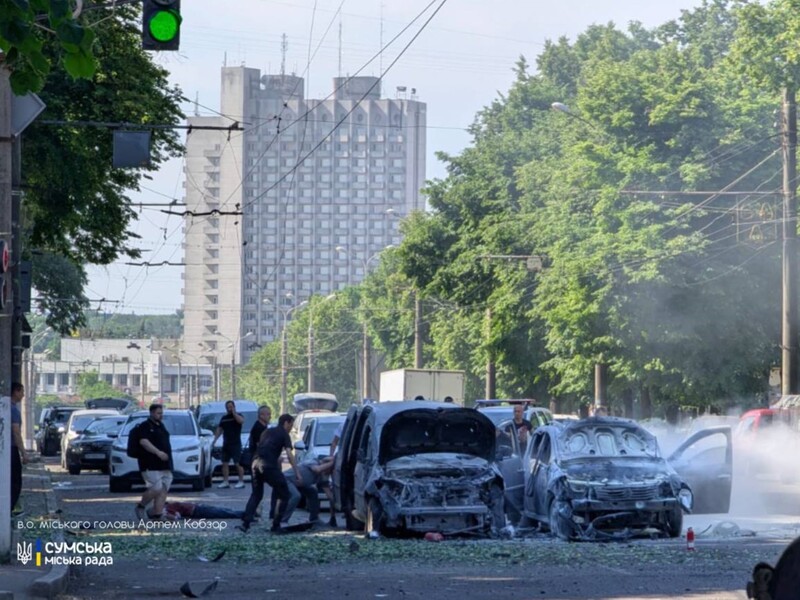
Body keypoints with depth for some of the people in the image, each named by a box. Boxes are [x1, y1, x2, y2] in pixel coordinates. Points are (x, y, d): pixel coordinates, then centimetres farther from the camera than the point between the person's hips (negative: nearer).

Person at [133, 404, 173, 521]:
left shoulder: (161, 426, 21)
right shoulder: (145, 426, -6)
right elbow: (143, 441, -20)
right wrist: (158, 452, -29)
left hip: (164, 465, 9)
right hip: (151, 465, -9)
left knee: (163, 490, 2)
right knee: (156, 488, -15)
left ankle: (157, 514, 4)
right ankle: (141, 506, 7)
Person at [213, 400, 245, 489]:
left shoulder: (238, 416, 1)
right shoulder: (224, 418, 16)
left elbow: (241, 421, -23)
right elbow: (219, 429, 20)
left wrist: (234, 413, -16)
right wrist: (214, 440, 14)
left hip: (236, 444, -6)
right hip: (226, 444, 6)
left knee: (238, 463, -8)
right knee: (225, 463, 5)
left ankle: (241, 481, -3)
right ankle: (225, 482, 10)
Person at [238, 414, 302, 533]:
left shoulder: (268, 432, 26)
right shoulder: (284, 434, 6)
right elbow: (289, 454, -6)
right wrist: (297, 473, -11)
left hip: (256, 463, 6)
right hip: (269, 465, -6)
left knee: (256, 495, 20)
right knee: (284, 495, 7)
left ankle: (245, 524, 8)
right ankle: (276, 526, 4)